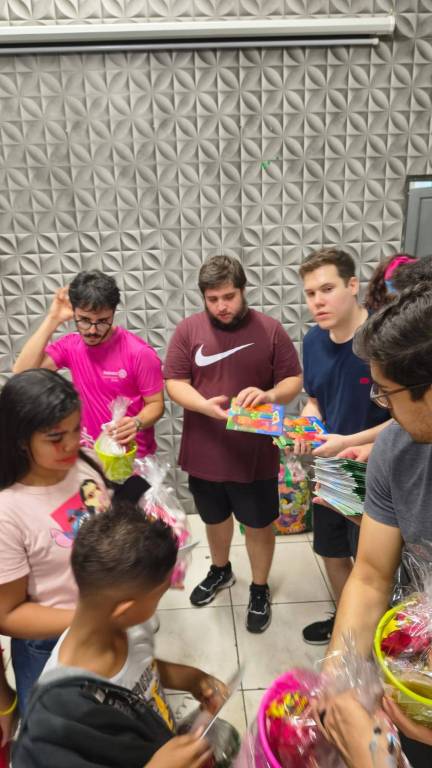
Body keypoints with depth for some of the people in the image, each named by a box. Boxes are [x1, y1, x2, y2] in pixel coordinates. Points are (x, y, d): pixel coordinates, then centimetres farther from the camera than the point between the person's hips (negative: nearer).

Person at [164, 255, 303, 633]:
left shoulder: (270, 329, -7)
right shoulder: (188, 330, -5)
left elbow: (294, 380, -3)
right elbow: (174, 383, -6)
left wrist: (270, 395, -25)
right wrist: (205, 406, -25)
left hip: (256, 453, -1)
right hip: (205, 452, 2)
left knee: (259, 524, 14)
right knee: (215, 518, 23)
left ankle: (260, 589, 38)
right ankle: (220, 570, 51)